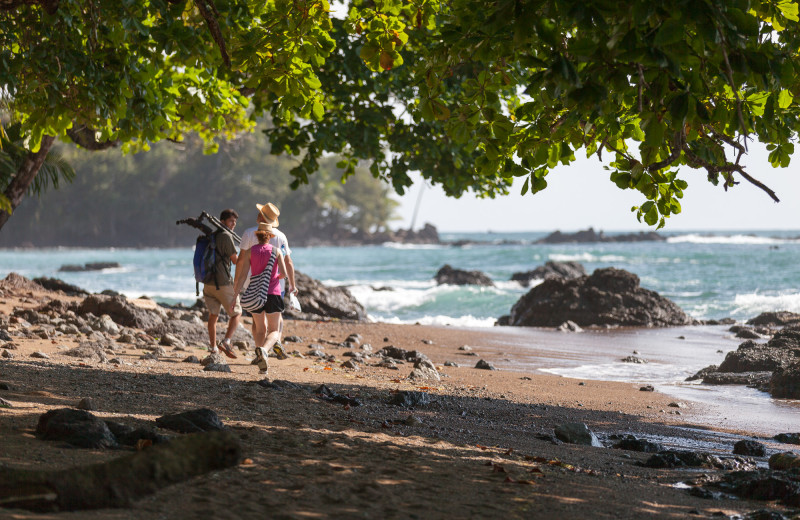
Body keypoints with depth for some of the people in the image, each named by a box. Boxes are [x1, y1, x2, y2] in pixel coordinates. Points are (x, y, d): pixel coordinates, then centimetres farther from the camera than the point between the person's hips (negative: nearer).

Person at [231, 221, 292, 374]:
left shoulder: (250, 251, 1)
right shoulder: (276, 251, 0)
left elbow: (242, 275, -5)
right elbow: (284, 273, -7)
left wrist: (235, 296, -3)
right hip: (273, 293, -1)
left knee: (260, 330, 17)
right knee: (274, 331, 5)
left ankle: (263, 365, 5)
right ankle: (263, 349, -28)